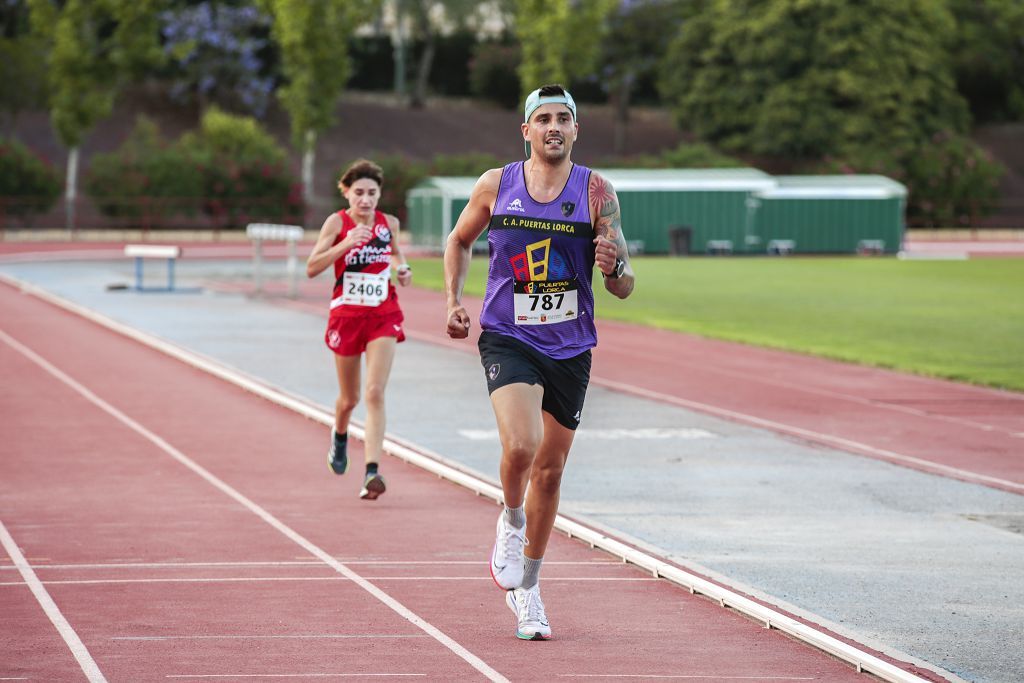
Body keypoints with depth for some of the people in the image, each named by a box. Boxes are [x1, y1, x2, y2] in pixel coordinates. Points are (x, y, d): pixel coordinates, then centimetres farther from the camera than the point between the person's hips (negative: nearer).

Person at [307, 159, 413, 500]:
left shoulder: (389, 223, 3)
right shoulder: (337, 222, -6)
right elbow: (312, 268, -14)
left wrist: (402, 268, 4)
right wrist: (345, 244, -25)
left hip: (383, 315, 1)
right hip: (346, 314, -1)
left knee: (375, 393, -14)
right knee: (349, 398, 13)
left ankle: (372, 471, -21)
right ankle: (339, 435, 48)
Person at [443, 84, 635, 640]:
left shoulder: (596, 193, -3)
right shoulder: (496, 186, -1)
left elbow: (623, 287, -4)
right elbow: (459, 241, 18)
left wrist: (615, 268, -27)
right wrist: (453, 302, 5)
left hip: (570, 347, 2)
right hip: (507, 339, -2)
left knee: (549, 470, 10)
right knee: (520, 445, -26)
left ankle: (526, 587, 27)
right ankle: (511, 520, 7)